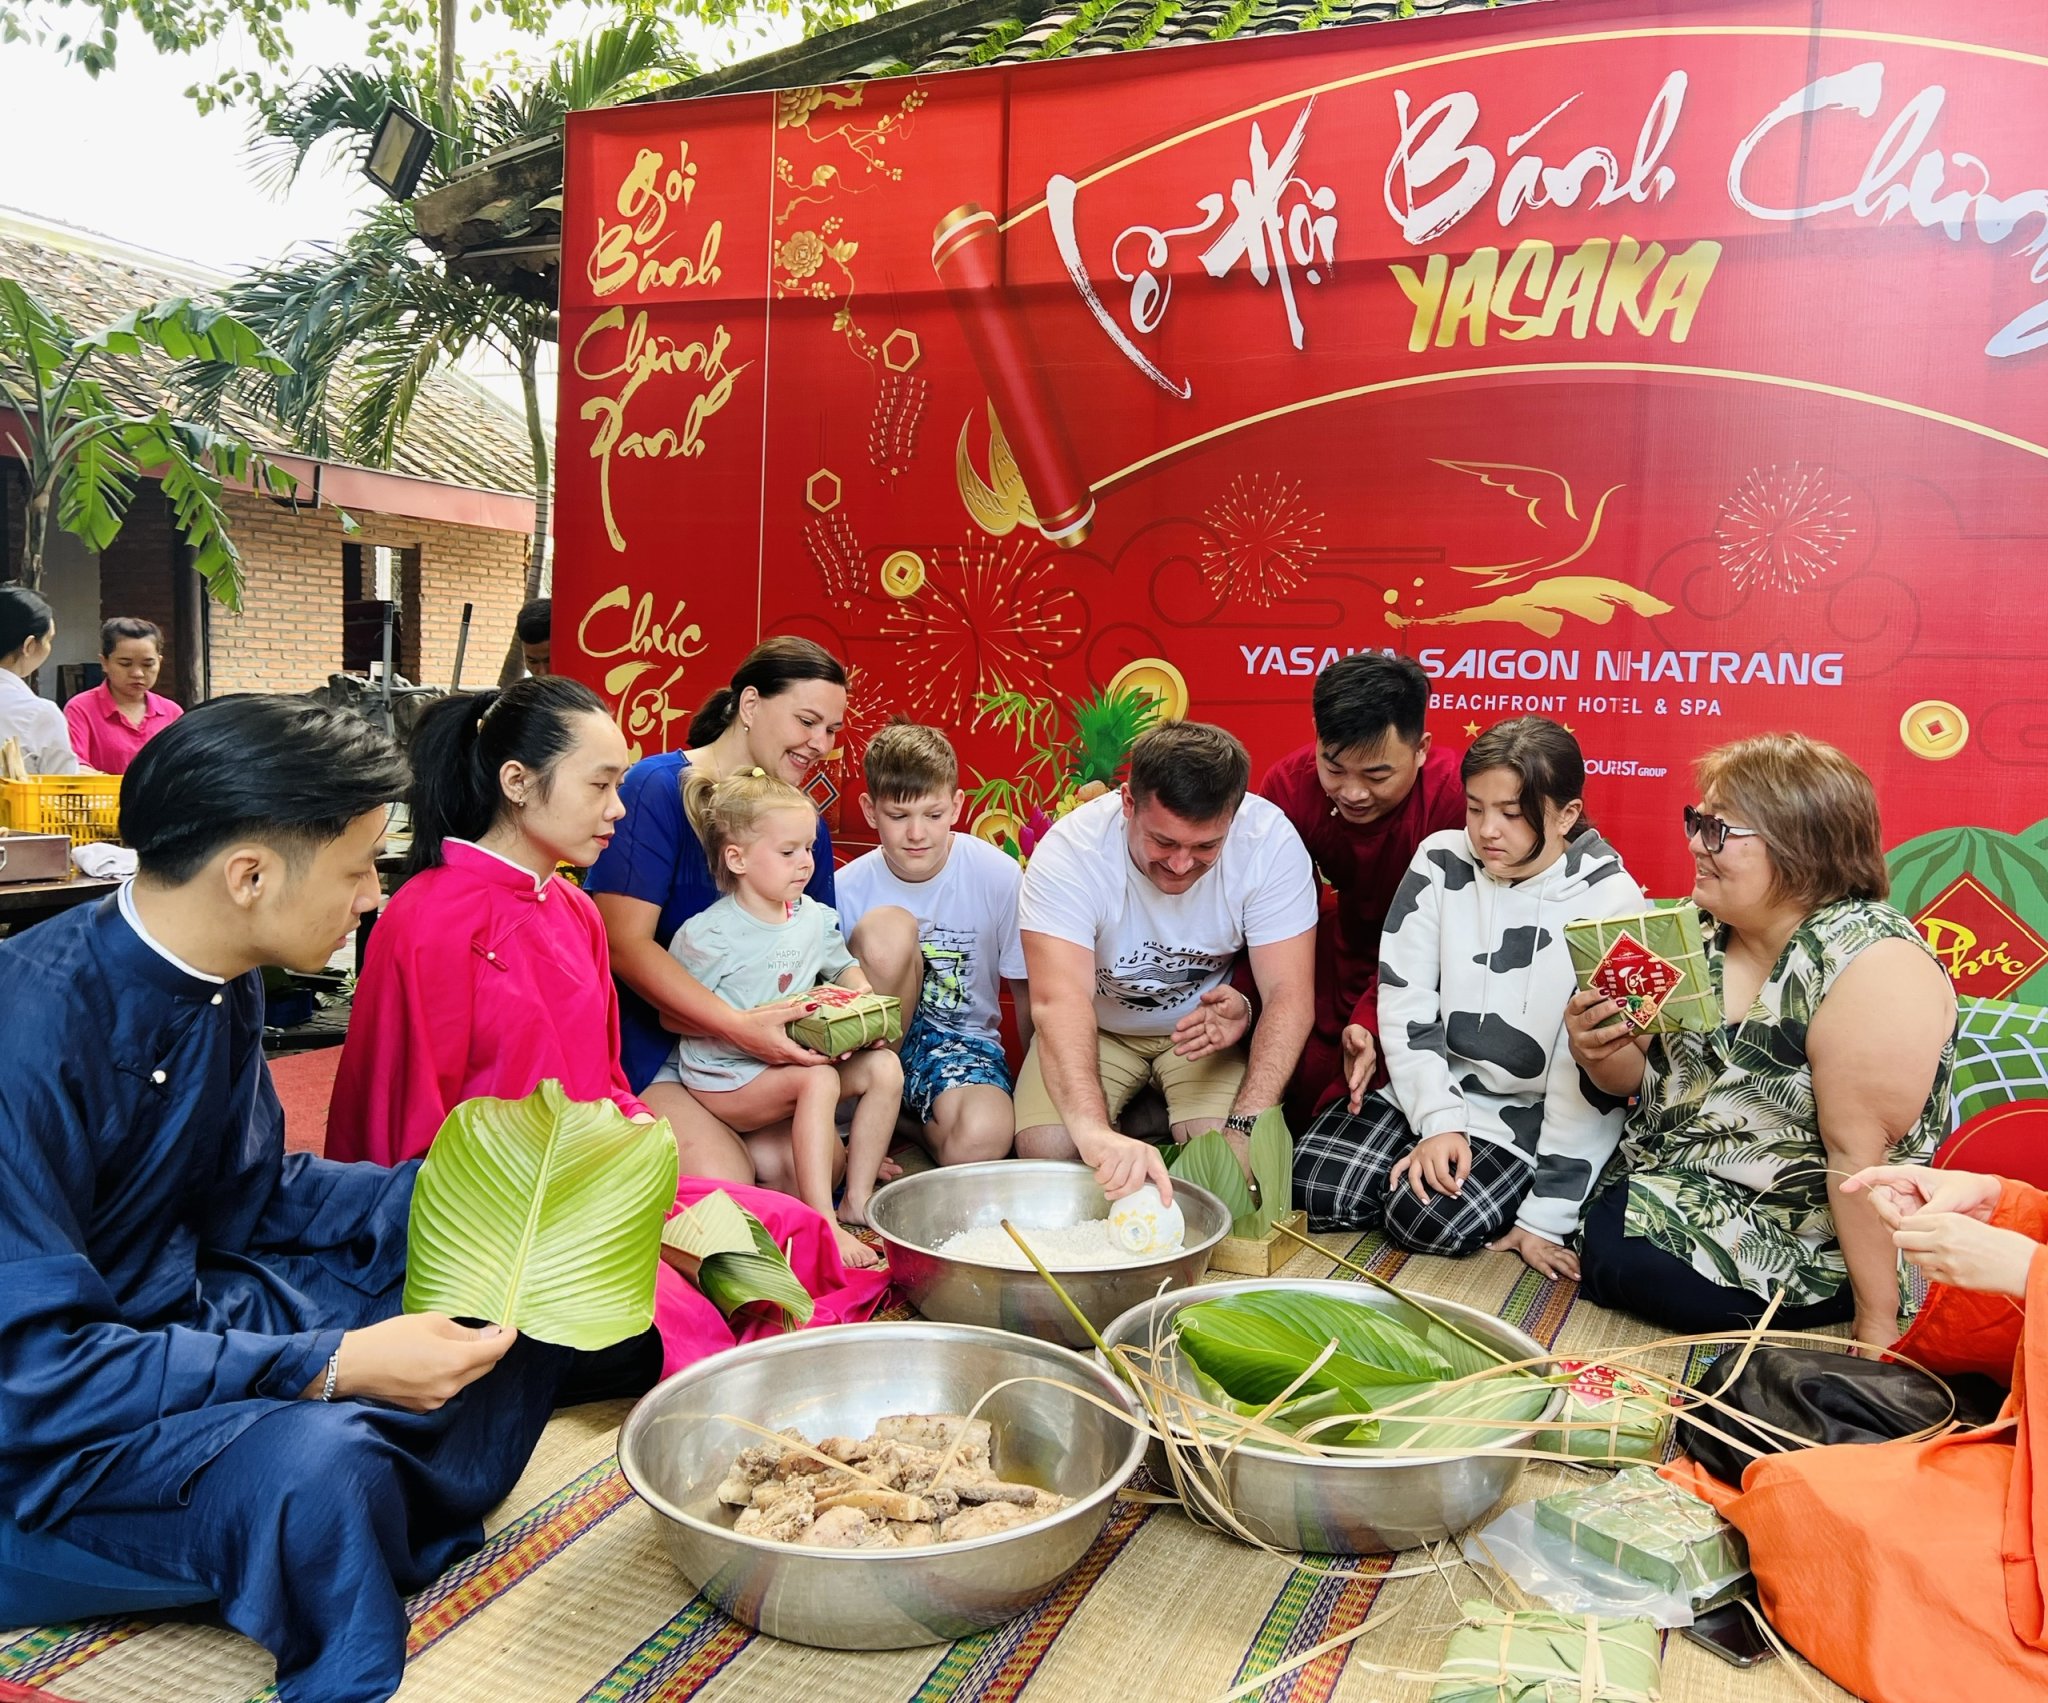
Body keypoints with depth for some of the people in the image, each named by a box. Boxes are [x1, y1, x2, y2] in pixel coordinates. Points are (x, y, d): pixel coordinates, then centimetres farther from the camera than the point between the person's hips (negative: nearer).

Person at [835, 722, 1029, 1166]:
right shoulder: (849, 888, -9)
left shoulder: (998, 875, -12)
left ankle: (914, 1124, 1)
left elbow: (1027, 992, -3)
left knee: (983, 1137, -36)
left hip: (962, 1037, -1)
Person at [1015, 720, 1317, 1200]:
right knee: (1044, 1149, -22)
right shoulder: (1069, 851, -30)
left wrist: (1247, 1125, -36)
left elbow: (1289, 994, -23)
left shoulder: (1271, 842, -24)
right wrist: (1095, 1132, -60)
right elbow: (1058, 999, -43)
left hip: (1207, 1029, 1)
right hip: (1096, 1029, 0)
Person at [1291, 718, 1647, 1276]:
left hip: (1539, 1109, -3)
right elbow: (1403, 1000, -4)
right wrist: (1439, 1121, -15)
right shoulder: (1442, 861, -5)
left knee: (1429, 1217, -26)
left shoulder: (1609, 901, -15)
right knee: (1320, 1187, -17)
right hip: (1437, 1083, 4)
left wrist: (1546, 1218, -15)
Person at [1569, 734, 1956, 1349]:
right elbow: (1641, 1073, 7)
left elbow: (1862, 1154, -23)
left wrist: (1877, 1327, -21)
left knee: (1614, 1247, -25)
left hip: (1798, 1244, -7)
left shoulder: (1873, 965, -21)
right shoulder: (1702, 929, -1)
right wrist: (1598, 1051, -15)